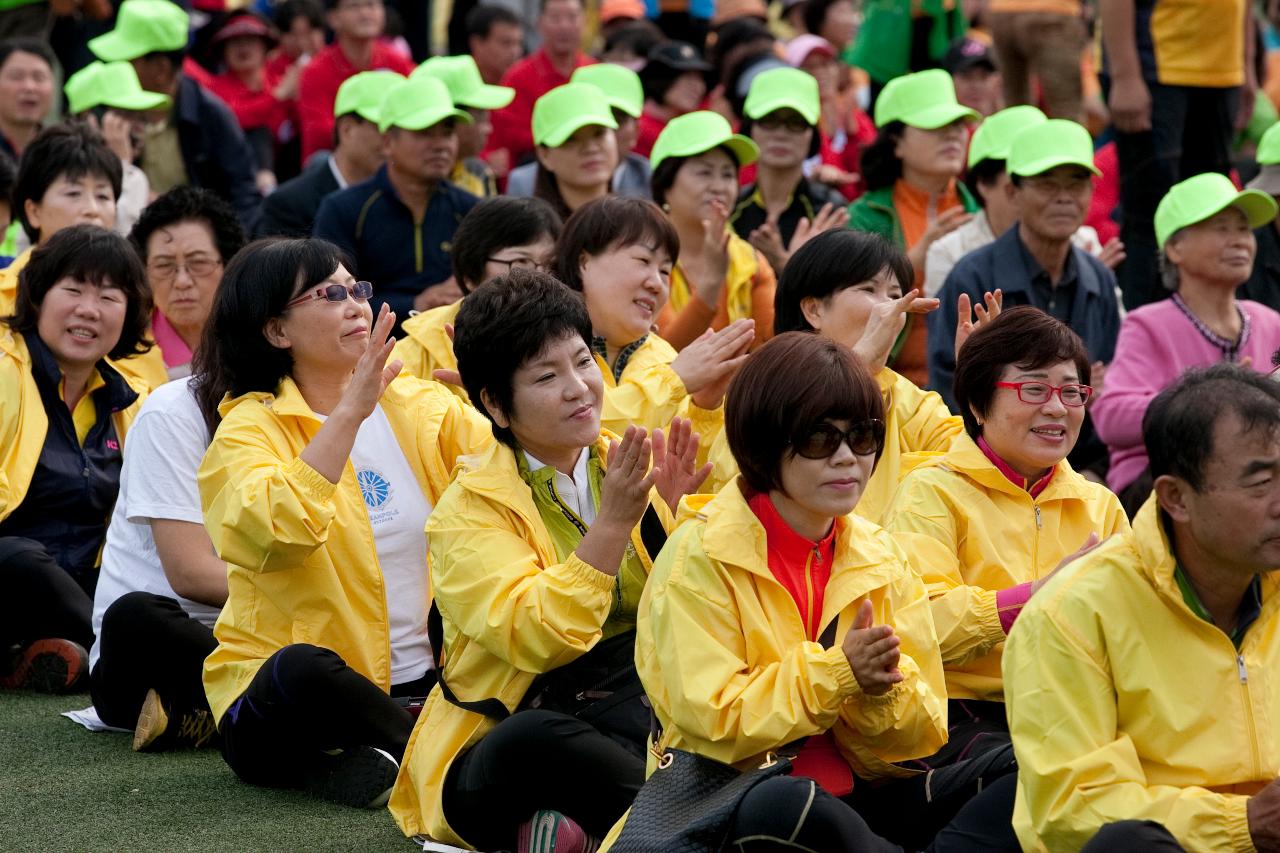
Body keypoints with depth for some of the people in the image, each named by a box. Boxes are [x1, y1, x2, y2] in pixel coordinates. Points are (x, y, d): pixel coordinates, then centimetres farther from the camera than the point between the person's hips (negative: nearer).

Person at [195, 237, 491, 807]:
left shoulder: (420, 405, 9)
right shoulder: (249, 428, -5)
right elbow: (280, 531, -27)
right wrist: (350, 411, -27)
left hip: (421, 683, 4)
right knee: (303, 669, -38)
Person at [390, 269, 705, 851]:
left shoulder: (628, 468, 7)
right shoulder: (471, 508, -6)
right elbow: (533, 640, -21)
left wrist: (670, 517, -14)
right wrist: (613, 523, -25)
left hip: (633, 732, 4)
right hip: (493, 760, -4)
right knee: (536, 736, -39)